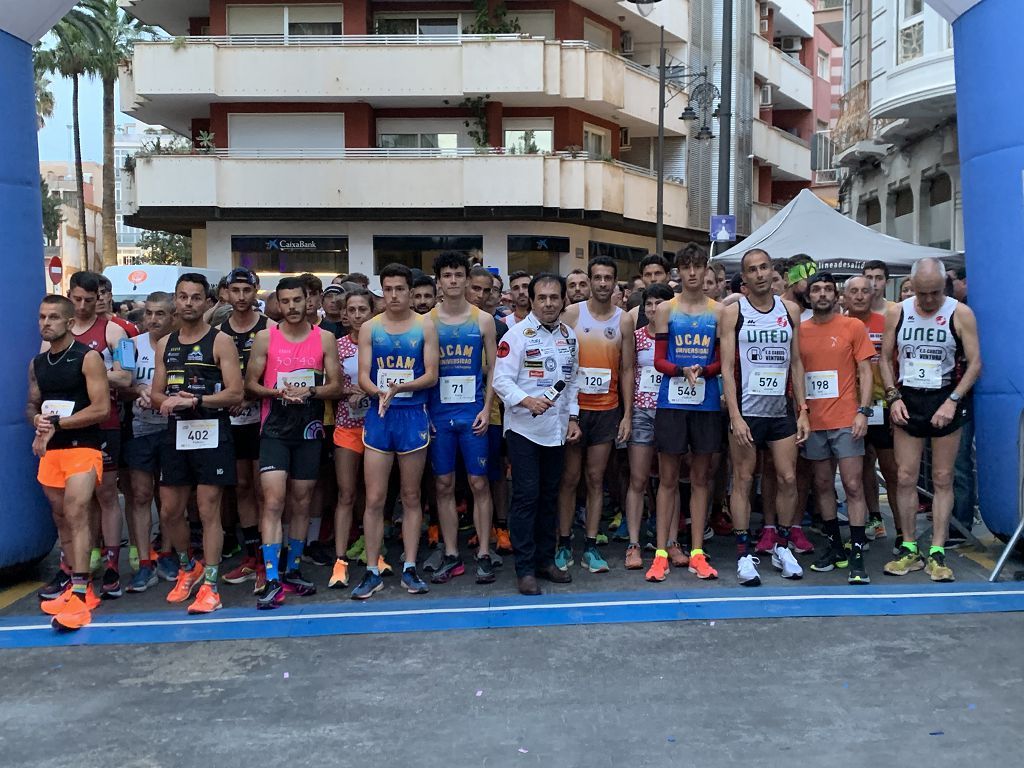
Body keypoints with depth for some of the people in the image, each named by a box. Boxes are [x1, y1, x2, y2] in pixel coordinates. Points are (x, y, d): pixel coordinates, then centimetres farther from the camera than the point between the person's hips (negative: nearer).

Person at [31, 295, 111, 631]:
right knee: (61, 517, 12)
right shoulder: (37, 363, 13)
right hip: (49, 449, 7)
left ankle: (79, 594, -18)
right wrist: (38, 421, -4)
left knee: (76, 514, -17)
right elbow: (32, 406, 20)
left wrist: (56, 423, -15)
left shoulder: (88, 357, -8)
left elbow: (101, 408, -14)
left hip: (82, 447, -7)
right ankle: (71, 578, 24)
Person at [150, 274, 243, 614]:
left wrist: (194, 400, -20)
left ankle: (209, 586, 4)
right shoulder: (165, 344, 14)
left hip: (211, 433, -6)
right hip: (176, 433, 6)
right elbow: (156, 393, 14)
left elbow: (235, 394, -11)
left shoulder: (220, 341, -4)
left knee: (209, 510, -3)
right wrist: (168, 400, -8)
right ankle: (188, 567, 34)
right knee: (169, 511, 11)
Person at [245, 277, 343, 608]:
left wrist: (310, 391, -16)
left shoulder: (325, 339, 4)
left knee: (301, 503, 10)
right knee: (273, 501, -11)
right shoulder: (265, 337, 2)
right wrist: (278, 392, -16)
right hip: (274, 428, -1)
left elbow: (336, 386, 3)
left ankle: (293, 571, 24)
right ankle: (272, 580, -9)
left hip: (309, 428, 2)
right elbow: (250, 384, 2)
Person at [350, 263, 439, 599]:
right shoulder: (369, 328, 6)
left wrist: (399, 387, -19)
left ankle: (409, 568, 17)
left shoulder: (425, 327, 3)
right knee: (374, 499, 0)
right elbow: (363, 377, 0)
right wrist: (380, 392, -21)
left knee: (411, 496, 8)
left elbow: (431, 375, -3)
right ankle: (372, 572, 10)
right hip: (378, 415, 1)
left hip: (413, 414, 0)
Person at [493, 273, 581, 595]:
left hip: (557, 429, 6)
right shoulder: (517, 334, -8)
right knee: (526, 497, -4)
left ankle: (545, 559, 24)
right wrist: (527, 401, -27)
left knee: (549, 495, 13)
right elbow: (501, 380, -13)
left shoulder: (568, 335, 11)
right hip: (524, 428, -6)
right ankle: (525, 569, 5)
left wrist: (573, 417, 10)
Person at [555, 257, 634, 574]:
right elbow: (557, 362, -2)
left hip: (607, 410, 2)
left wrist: (627, 414, 2)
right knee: (570, 478, 3)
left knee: (596, 479, 6)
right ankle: (564, 544, 14)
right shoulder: (571, 313, -2)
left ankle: (590, 547, 13)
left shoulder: (624, 320, 5)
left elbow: (627, 369, 7)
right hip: (573, 407, -2)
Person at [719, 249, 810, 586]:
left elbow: (796, 363, 10)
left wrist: (802, 411, 4)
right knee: (743, 481, 2)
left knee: (788, 478, 5)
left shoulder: (790, 310, 8)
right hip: (746, 410, -3)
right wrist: (735, 416, -14)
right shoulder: (733, 312, -2)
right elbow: (727, 367, -7)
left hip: (781, 410, 3)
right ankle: (744, 554, 9)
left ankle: (782, 547, 22)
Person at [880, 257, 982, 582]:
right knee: (906, 478, 2)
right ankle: (909, 550, 13)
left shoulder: (960, 314, -5)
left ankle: (937, 554, 10)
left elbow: (975, 363, -6)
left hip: (945, 400, -2)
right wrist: (893, 398, -3)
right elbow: (885, 358, 8)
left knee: (943, 479, 3)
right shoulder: (896, 313, 2)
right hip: (907, 400, 2)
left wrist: (953, 401, -15)